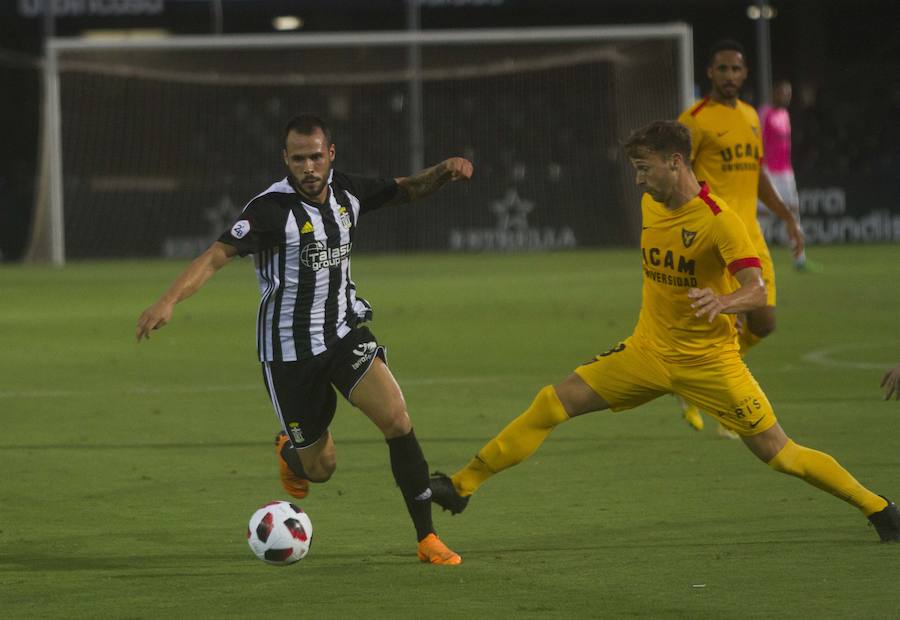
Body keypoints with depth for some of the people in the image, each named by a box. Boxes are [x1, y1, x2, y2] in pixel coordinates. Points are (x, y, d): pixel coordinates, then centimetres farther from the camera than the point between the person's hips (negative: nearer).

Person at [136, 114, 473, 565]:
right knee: (319, 468, 4)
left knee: (396, 418, -18)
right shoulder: (272, 209, -20)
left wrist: (445, 171, -8)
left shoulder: (345, 192, -1)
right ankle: (290, 452, 45)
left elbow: (406, 190, 13)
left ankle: (427, 539, -9)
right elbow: (217, 255, -27)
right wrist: (169, 300, -42)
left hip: (344, 332, 4)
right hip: (289, 350, -4)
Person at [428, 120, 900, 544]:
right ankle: (463, 485, 2)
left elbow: (757, 291, -28)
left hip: (708, 361, -6)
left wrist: (723, 302, -47)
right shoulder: (651, 205, 3)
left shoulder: (719, 220, -19)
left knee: (778, 454, -6)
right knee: (552, 404, -4)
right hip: (648, 351, 6)